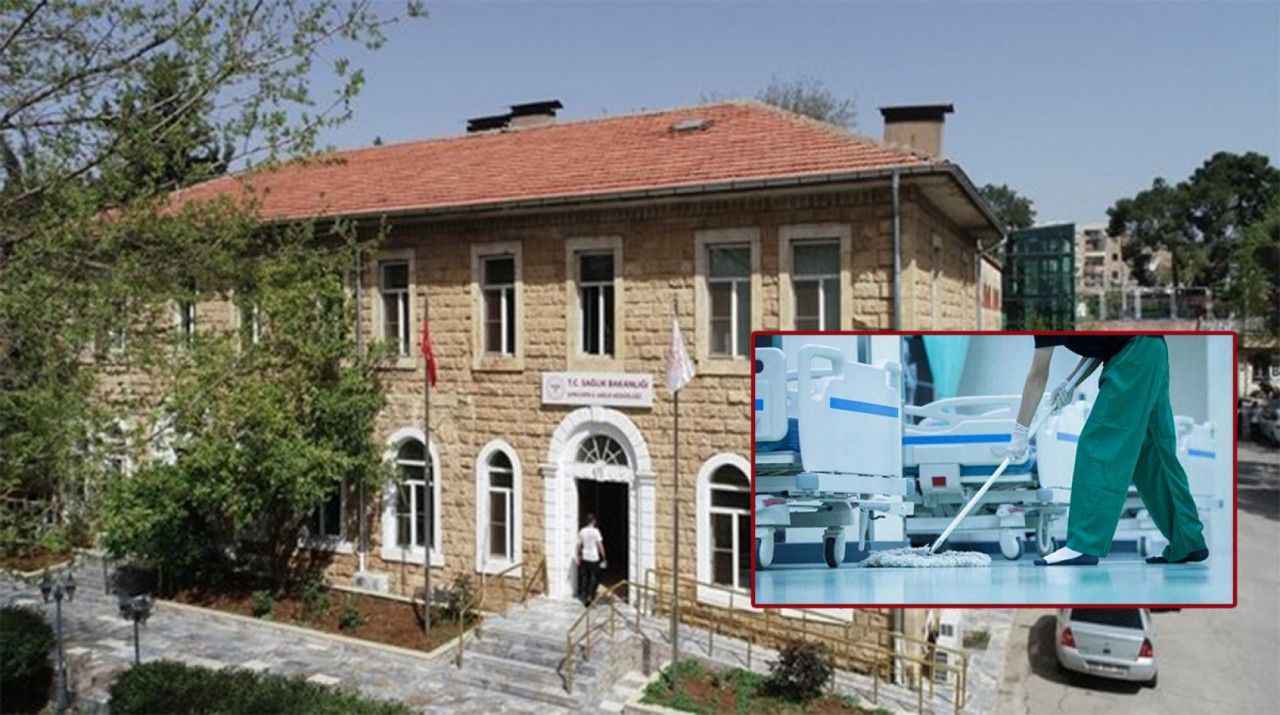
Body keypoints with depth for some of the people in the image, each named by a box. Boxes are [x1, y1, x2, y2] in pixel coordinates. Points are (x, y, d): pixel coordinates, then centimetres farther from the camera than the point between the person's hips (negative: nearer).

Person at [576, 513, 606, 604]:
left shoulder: (582, 531, 1)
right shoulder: (595, 531, -13)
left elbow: (579, 545, 6)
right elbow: (600, 545, -12)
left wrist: (578, 557, 16)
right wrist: (603, 557, -3)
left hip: (585, 558, 4)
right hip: (594, 558, -4)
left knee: (585, 576, 14)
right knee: (594, 577, 6)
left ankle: (584, 596, 18)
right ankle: (589, 596, -2)